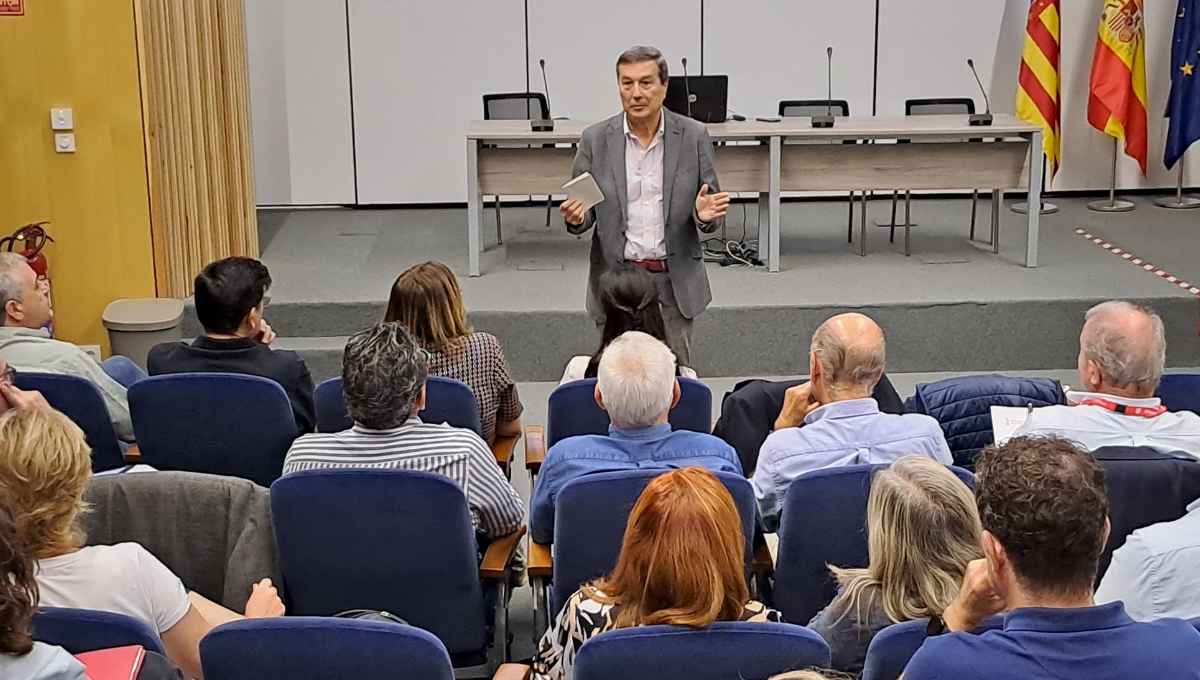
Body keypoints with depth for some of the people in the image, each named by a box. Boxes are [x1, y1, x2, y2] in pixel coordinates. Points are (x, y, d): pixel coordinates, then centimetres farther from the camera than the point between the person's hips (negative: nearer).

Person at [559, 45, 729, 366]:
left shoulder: (694, 136, 0)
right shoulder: (595, 139, 0)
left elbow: (712, 216, 5)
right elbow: (582, 214, 6)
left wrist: (706, 215, -18)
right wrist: (575, 217, -17)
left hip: (675, 281, 0)